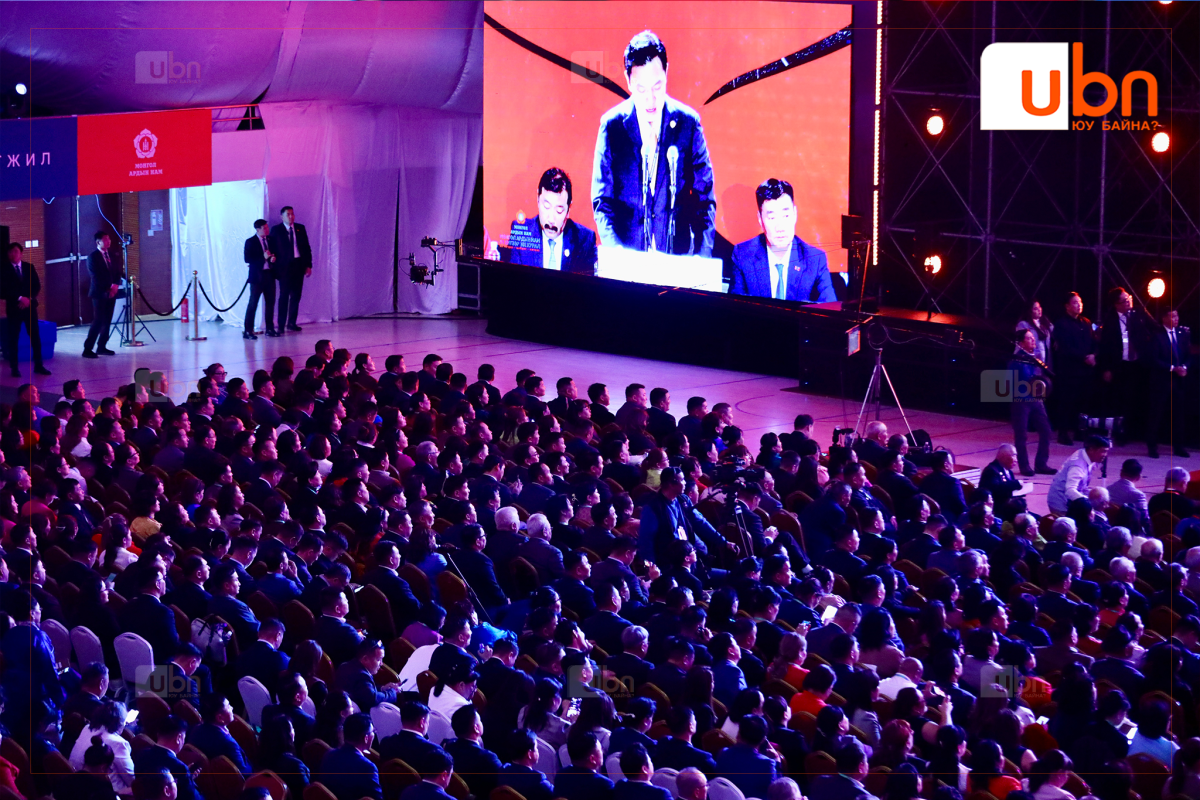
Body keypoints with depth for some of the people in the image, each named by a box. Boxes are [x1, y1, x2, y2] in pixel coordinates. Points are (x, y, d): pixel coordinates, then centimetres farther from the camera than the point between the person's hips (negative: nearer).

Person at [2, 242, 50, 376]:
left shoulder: (29, 267, 8)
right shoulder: (4, 269, -1)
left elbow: (37, 286, 6)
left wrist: (29, 299, -10)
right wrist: (19, 298, -15)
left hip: (30, 305, 2)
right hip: (14, 307, -2)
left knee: (35, 336, 1)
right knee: (13, 338, -1)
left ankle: (38, 365, 8)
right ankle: (14, 368, 5)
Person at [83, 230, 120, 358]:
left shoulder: (111, 256, 13)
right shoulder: (93, 257, -7)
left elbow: (117, 272, 13)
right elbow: (96, 277, -13)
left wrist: (115, 286, -5)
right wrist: (108, 288, -14)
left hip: (111, 292, 7)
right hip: (100, 293, -7)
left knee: (107, 321, 6)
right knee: (98, 321, -12)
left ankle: (101, 347, 13)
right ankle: (87, 349, -10)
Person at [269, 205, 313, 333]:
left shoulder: (300, 228, 10)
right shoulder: (276, 230, -1)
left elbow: (307, 247, 11)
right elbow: (272, 249, -2)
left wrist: (308, 265, 6)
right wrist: (275, 266, -11)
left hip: (299, 265, 4)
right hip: (284, 266, -4)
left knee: (296, 295, 6)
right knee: (284, 296, -3)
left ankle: (292, 323, 15)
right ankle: (281, 325, 0)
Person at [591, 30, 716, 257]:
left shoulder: (688, 122, 1)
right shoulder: (612, 125, 0)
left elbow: (704, 197, 4)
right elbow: (602, 200, 1)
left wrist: (702, 258, -7)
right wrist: (615, 249, -15)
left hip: (678, 259, 0)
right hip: (626, 258, 0)